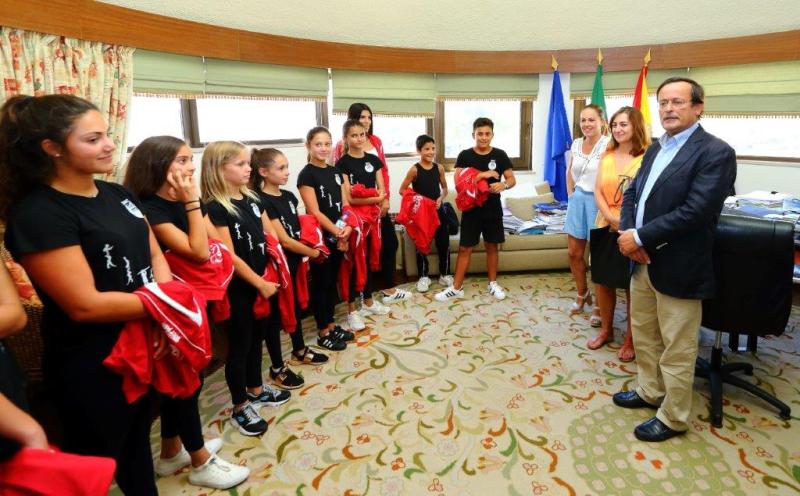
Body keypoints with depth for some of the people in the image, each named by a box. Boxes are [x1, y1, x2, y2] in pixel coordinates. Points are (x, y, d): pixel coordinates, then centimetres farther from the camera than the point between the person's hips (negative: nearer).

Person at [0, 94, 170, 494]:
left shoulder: (116, 194, 4)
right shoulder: (38, 214, -21)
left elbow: (154, 254, 5)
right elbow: (84, 305, -26)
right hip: (92, 368, -7)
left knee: (137, 446, 28)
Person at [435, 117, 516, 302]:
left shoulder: (500, 155, 0)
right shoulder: (465, 155, -3)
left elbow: (512, 179, 1)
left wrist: (503, 185, -22)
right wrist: (482, 175, -22)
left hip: (493, 210, 1)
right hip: (471, 209, -1)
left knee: (492, 246, 13)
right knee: (464, 248, 2)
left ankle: (493, 283, 27)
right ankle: (456, 287, 10)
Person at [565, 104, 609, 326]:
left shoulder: (608, 145, -14)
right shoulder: (576, 144, 6)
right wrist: (570, 194, 13)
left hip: (597, 202, -6)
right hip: (577, 200, 6)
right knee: (574, 253, 12)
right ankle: (582, 294, 33)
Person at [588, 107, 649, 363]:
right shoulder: (606, 156, 8)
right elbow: (598, 192, 3)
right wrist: (612, 220, -10)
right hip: (605, 228, 5)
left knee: (632, 287, 6)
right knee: (602, 282, 12)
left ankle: (630, 339, 20)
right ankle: (606, 330, 30)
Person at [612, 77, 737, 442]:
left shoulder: (715, 152, -13)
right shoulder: (656, 149, 12)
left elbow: (696, 211, -23)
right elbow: (632, 193, 12)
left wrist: (640, 237, -19)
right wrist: (627, 234, -6)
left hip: (678, 268, -8)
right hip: (643, 262, 8)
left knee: (676, 350, 6)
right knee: (644, 336, 22)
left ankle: (674, 418, 23)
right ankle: (649, 392, 41)